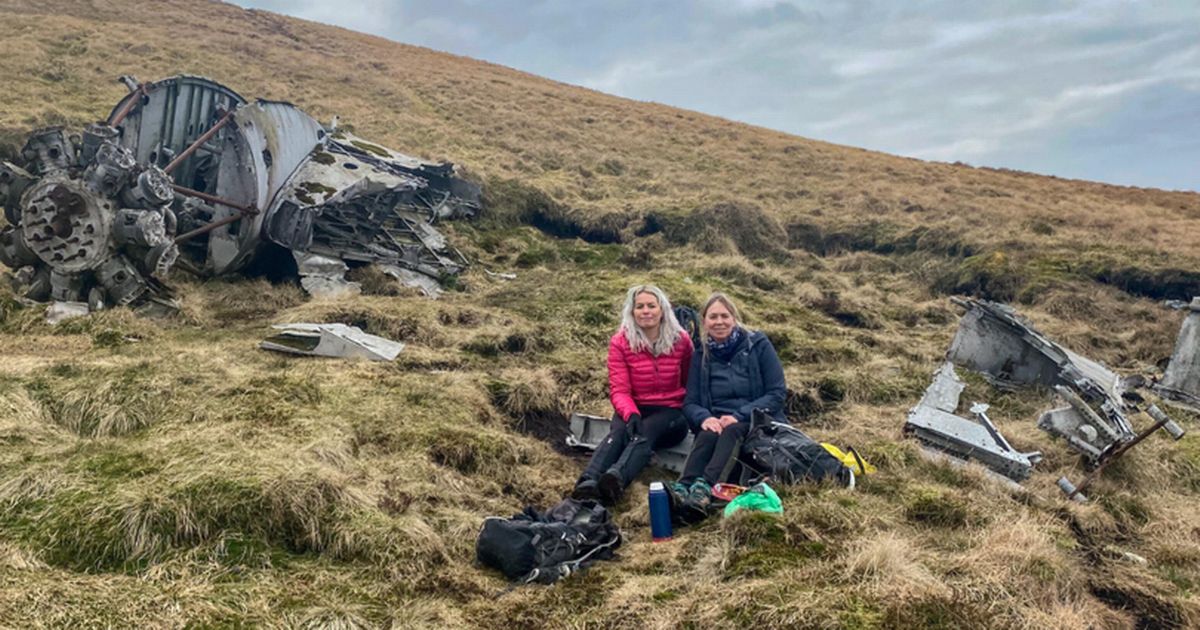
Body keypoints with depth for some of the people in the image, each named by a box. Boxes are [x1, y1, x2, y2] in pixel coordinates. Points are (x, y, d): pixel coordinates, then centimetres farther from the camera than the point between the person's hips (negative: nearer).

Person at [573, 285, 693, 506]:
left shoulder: (680, 340, 2)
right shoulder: (620, 342, -1)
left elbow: (692, 384, 11)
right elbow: (619, 390, -9)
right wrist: (631, 414, -28)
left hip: (670, 413, -1)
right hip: (635, 409, 1)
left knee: (645, 433, -35)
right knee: (618, 433, -34)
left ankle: (616, 478, -64)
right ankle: (588, 483, -60)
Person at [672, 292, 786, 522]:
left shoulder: (758, 345, 1)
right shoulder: (701, 356, 10)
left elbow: (777, 393, -5)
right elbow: (690, 403, 6)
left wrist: (739, 416, -19)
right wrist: (704, 418, -18)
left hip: (758, 424, -2)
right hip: (716, 423, 2)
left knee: (731, 431, -36)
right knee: (708, 434, -33)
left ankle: (705, 488, -60)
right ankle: (682, 489, -58)